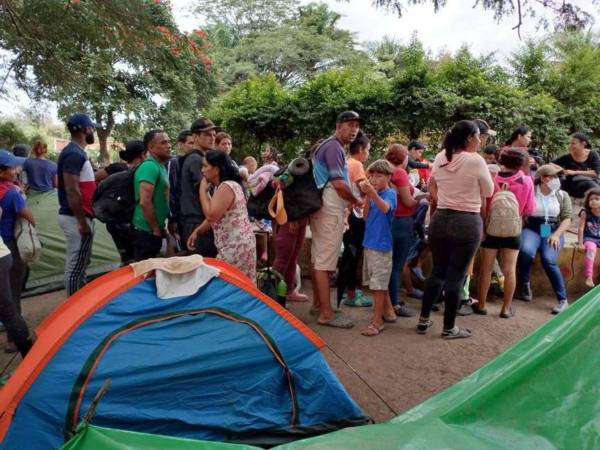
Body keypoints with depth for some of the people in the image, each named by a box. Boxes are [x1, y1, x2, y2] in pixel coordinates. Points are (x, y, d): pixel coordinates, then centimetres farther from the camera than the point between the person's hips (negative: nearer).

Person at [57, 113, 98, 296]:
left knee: (80, 263, 18)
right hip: (76, 218, -11)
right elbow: (72, 190, -23)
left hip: (79, 216, 11)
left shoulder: (77, 152, 15)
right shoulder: (74, 154, -17)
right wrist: (82, 222, -22)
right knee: (75, 266, -3)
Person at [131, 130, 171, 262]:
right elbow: (145, 202, -25)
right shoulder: (150, 166, -17)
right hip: (147, 231, -9)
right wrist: (156, 229, -16)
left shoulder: (160, 166, 13)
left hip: (152, 230, 9)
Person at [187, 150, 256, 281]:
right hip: (235, 244, 10)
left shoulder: (226, 187, -17)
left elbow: (211, 215, -23)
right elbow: (214, 217, 20)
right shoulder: (222, 186, 17)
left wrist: (203, 190, -12)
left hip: (236, 245, -10)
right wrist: (196, 231, 8)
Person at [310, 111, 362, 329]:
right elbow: (339, 184, -21)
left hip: (321, 208, 10)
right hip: (330, 211, -10)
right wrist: (356, 201, -5)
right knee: (325, 262, -9)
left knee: (318, 258, 14)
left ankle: (317, 303, 23)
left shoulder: (326, 145, 19)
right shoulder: (334, 147, -13)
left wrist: (348, 201, 18)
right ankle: (326, 313, -5)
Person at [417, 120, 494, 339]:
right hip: (467, 223, -5)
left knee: (437, 271, 16)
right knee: (456, 276, 3)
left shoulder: (440, 158, 5)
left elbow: (432, 190, 15)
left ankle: (423, 320, 22)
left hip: (440, 219, 6)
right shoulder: (476, 161, -12)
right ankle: (449, 327, 13)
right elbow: (488, 192, 1)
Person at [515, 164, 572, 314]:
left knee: (548, 260, -27)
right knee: (526, 251, -34)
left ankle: (563, 299, -15)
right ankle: (523, 284, -7)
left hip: (554, 231, 1)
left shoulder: (562, 195, 11)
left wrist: (556, 235, -11)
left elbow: (567, 218, 4)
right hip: (532, 229, -1)